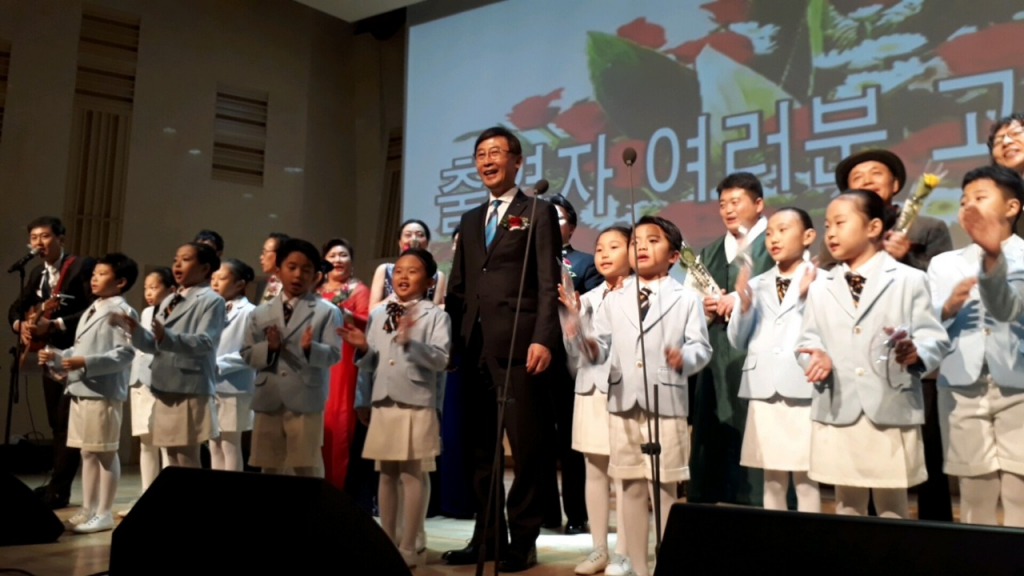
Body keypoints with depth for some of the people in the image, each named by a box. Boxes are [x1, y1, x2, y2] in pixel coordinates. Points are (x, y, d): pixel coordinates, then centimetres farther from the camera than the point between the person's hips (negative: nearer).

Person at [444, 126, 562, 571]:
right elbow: (458, 288, 17)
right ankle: (487, 535, 19)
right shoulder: (470, 220, 22)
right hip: (474, 347, 6)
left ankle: (523, 540, 9)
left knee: (526, 447, -1)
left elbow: (549, 283, -5)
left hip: (517, 345, -6)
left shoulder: (538, 213, 5)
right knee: (481, 447, 9)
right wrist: (452, 339, 7)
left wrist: (543, 339, -16)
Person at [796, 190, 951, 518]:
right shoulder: (820, 288, 13)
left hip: (893, 412, -2)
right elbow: (808, 340, 8)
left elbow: (935, 338, -3)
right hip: (837, 412, 3)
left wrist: (916, 353, -24)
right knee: (847, 507, 13)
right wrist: (817, 357, -14)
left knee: (892, 509, 8)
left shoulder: (910, 280, 4)